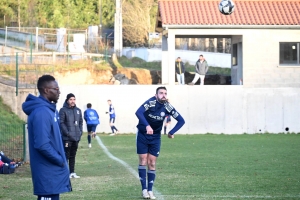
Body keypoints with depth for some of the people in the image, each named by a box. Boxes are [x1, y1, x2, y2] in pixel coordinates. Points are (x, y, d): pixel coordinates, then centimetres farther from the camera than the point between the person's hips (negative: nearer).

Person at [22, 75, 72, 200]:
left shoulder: (49, 109, 11)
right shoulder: (41, 113, -21)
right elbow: (42, 145, -27)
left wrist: (60, 160, 12)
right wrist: (60, 160, -14)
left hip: (53, 169, 10)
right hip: (48, 172, -10)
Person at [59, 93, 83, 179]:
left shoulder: (78, 110, 13)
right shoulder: (63, 110, -7)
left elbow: (80, 122, 17)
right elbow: (61, 123, -12)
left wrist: (80, 132, 4)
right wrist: (67, 133, -18)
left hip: (76, 137, 6)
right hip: (67, 138, -6)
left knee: (73, 155, 12)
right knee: (66, 155, -6)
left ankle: (72, 172, 17)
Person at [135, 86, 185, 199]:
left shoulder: (167, 107, -12)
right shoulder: (151, 103, -22)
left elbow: (181, 121, -6)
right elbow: (138, 112, -38)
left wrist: (171, 132, -16)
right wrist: (147, 126, -49)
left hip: (155, 137, 3)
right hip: (142, 135, -2)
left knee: (152, 163, 2)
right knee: (143, 161, -4)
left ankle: (150, 190, 8)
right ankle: (144, 189, 2)